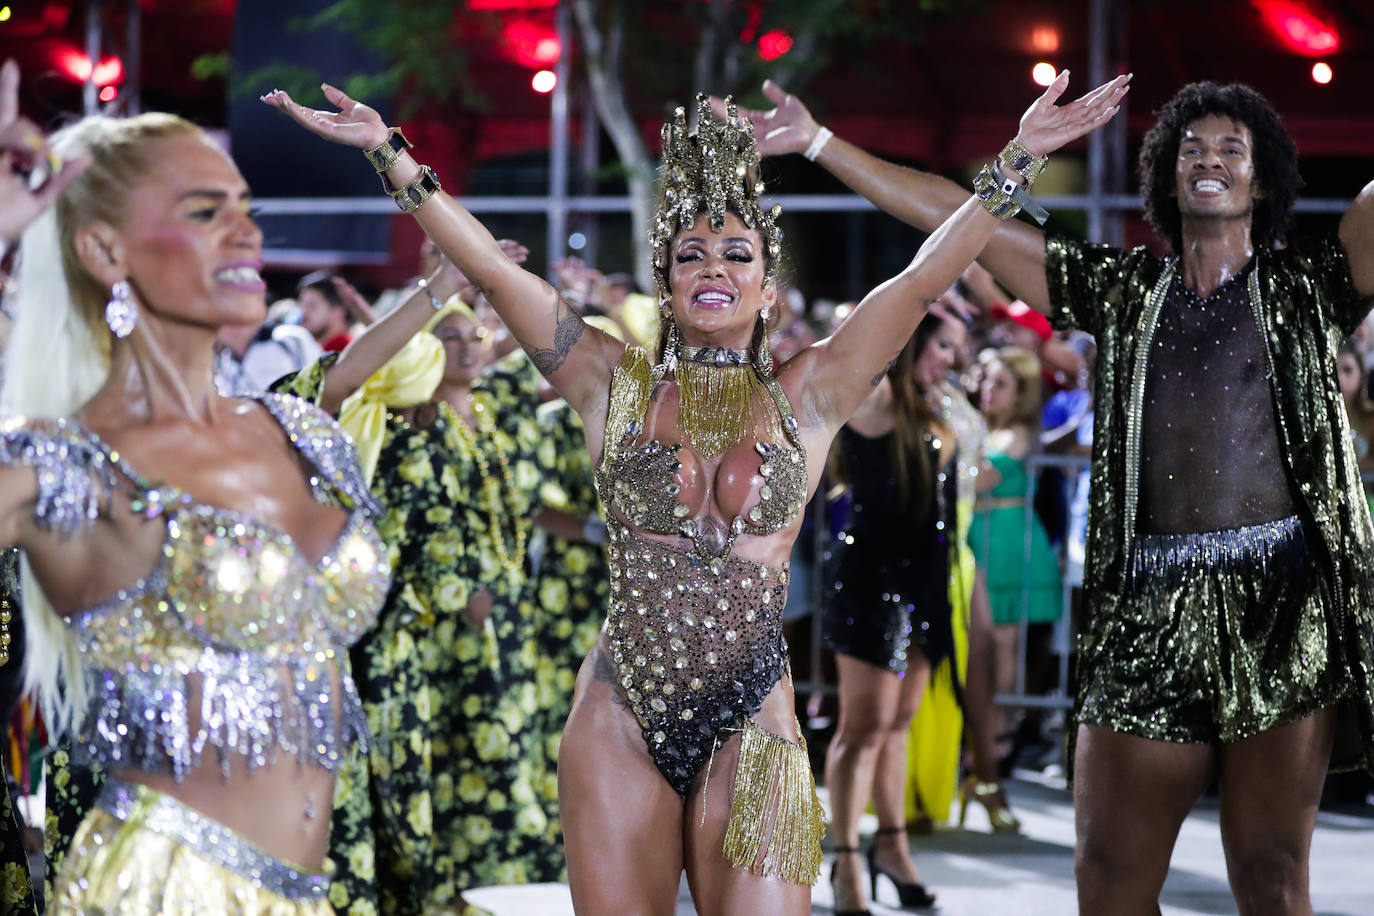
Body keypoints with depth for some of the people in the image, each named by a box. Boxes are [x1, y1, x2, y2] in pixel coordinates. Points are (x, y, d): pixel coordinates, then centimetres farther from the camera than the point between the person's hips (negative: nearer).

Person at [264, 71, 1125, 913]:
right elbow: (492, 268, -1)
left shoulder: (806, 395, 6)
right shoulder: (617, 383, 6)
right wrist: (390, 153, -8)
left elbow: (925, 276, 1)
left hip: (749, 722, 0)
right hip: (621, 720, 1)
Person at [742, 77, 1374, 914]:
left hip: (1284, 596, -3)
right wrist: (818, 142, 12)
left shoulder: (1305, 283, 10)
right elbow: (955, 217, 15)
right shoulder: (1126, 291, 16)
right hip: (1152, 602, 3)